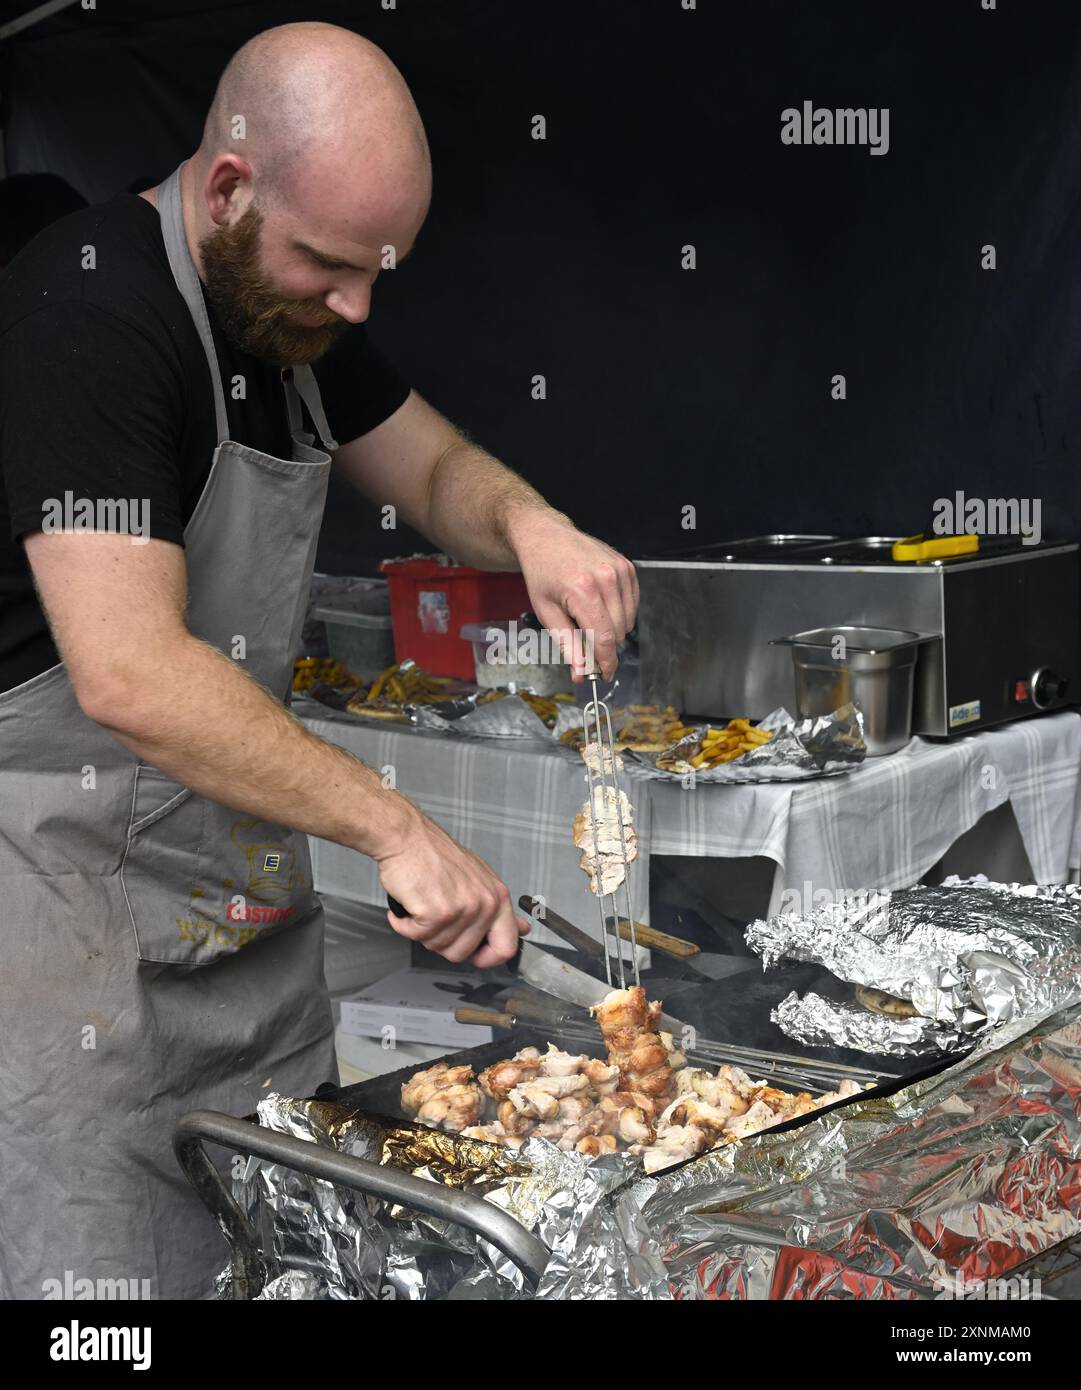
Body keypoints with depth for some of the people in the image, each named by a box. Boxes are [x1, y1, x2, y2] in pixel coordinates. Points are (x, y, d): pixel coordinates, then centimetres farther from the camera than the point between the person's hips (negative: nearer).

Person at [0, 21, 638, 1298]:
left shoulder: (293, 301, 7)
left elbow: (431, 468, 18)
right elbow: (130, 676, -30)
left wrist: (525, 525, -5)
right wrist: (396, 829, -28)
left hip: (245, 881, 9)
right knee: (107, 1267, -2)